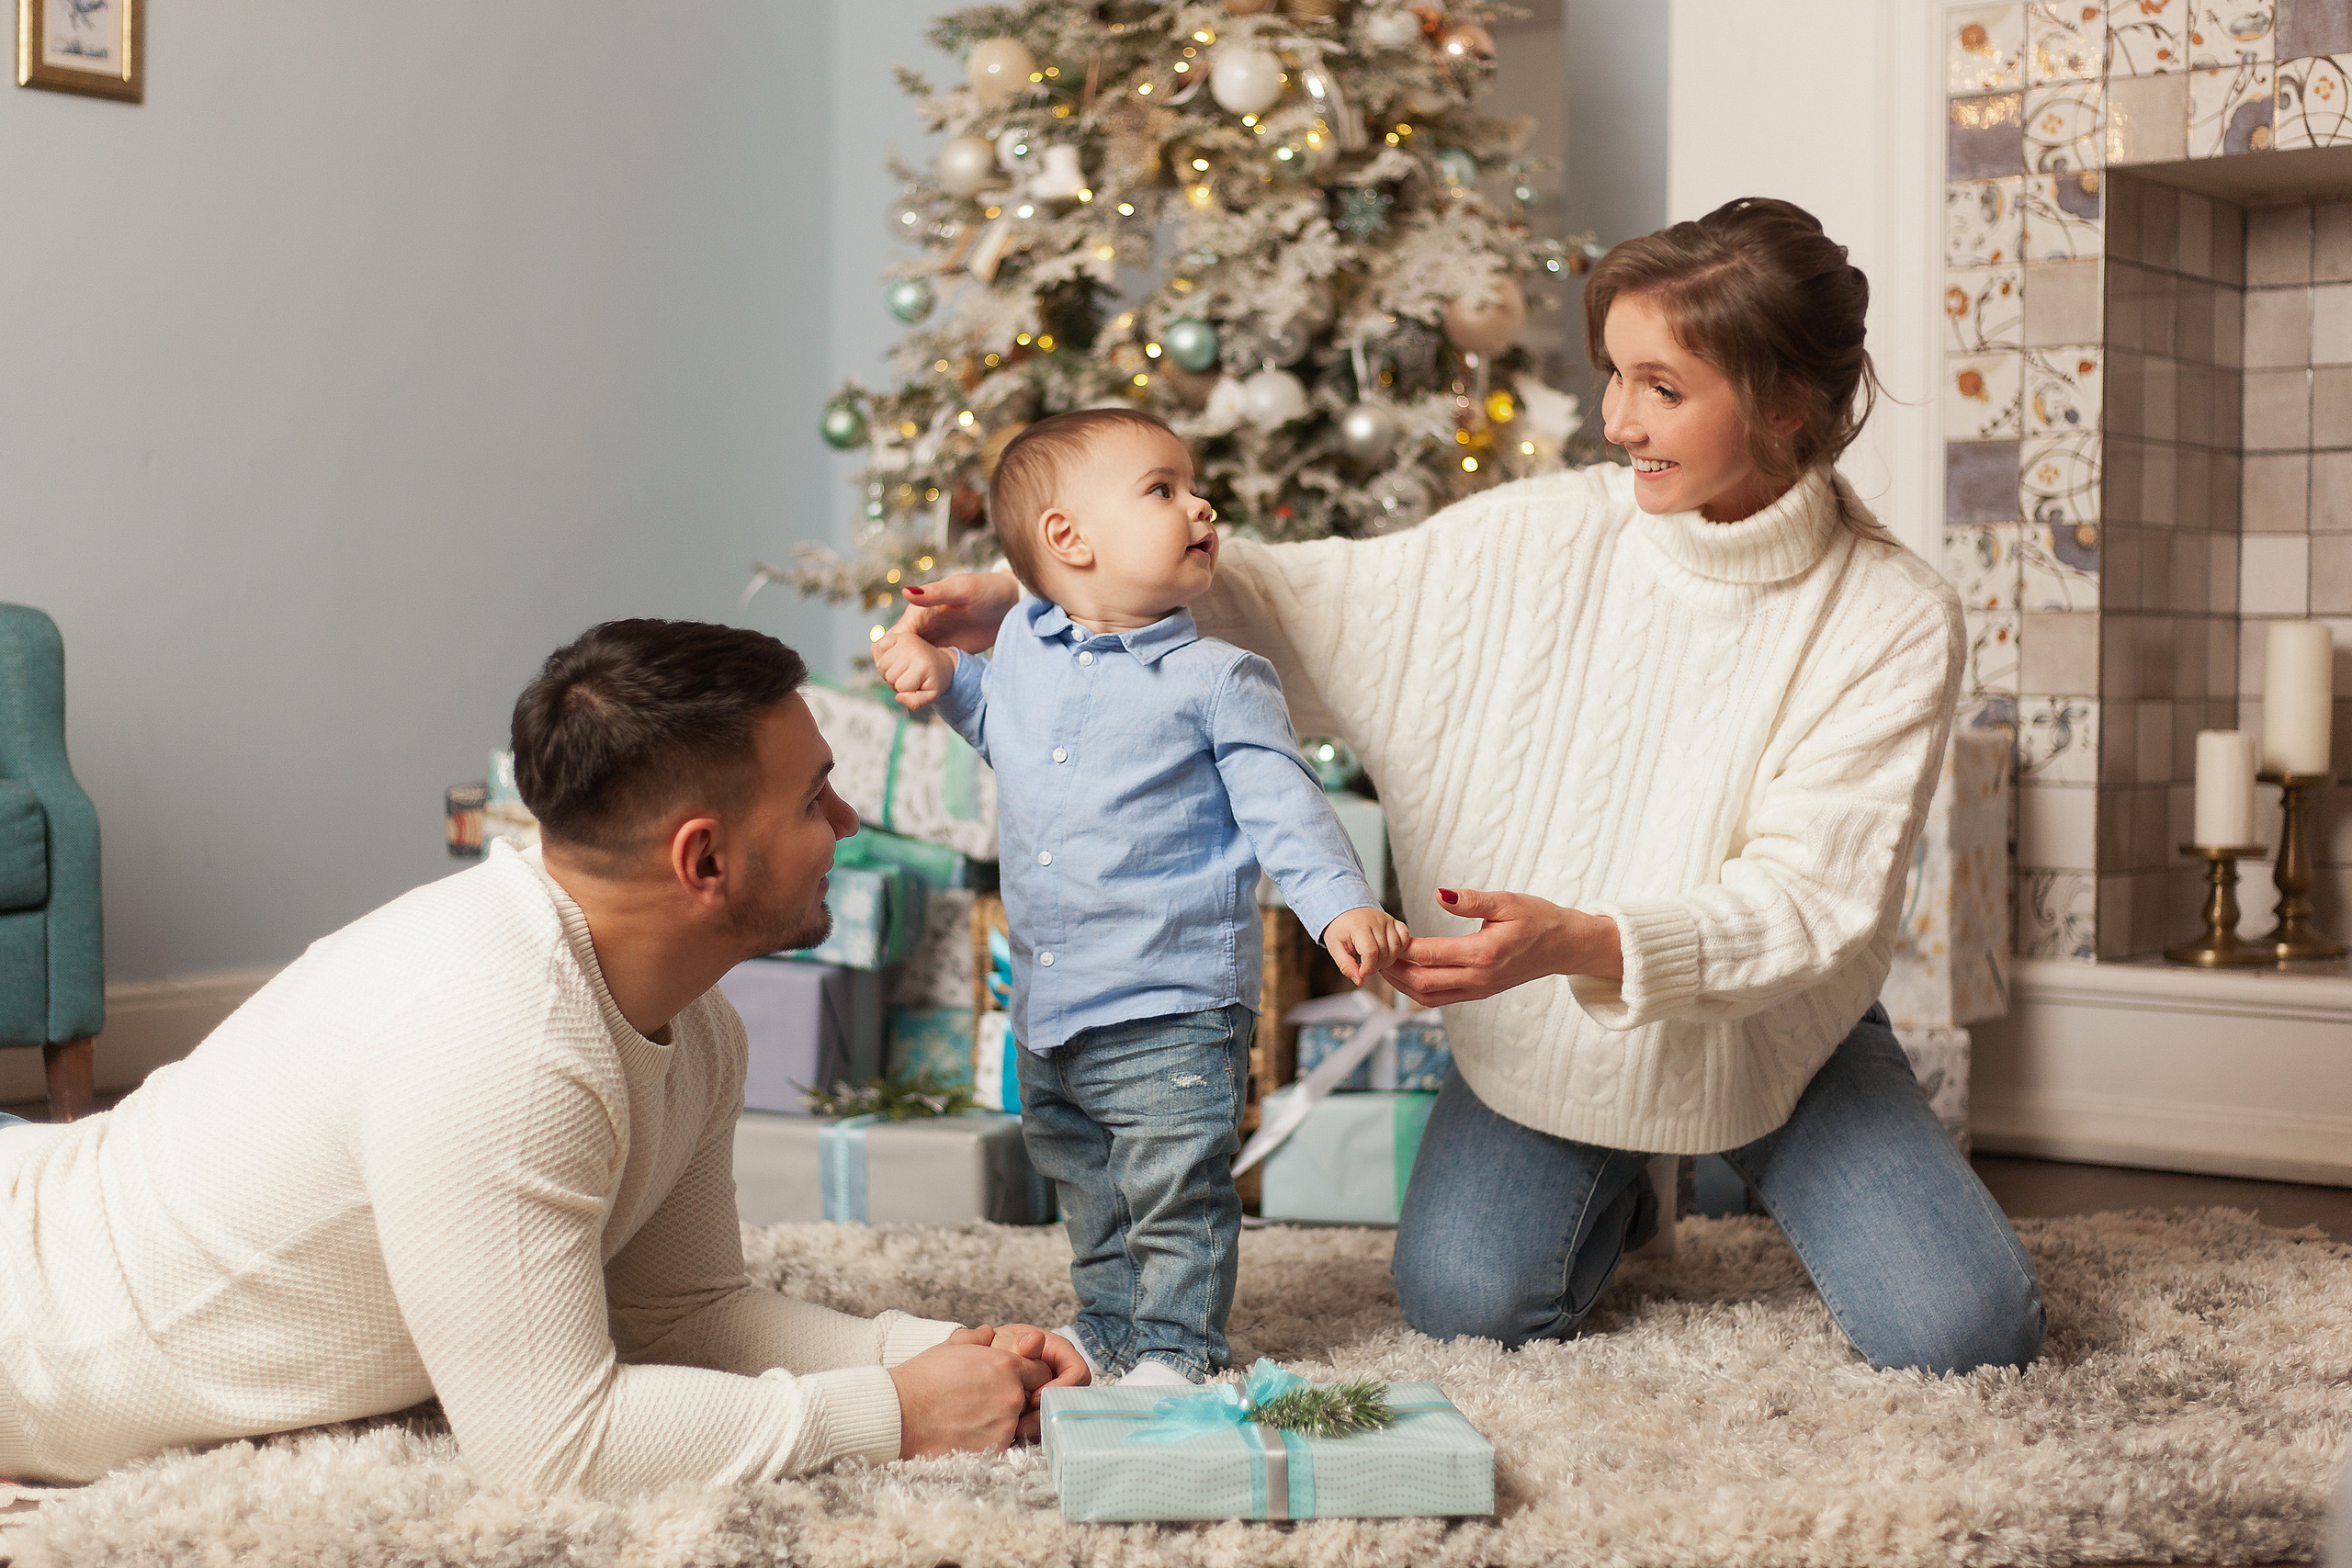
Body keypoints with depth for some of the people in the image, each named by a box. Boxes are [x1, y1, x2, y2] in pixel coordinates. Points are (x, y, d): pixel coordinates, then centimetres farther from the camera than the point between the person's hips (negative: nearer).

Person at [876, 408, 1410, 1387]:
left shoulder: (1216, 681, -9)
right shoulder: (1021, 646, 4)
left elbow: (1283, 808, -9)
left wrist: (1343, 905, -22)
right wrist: (942, 678, 10)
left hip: (1171, 1009, -5)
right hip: (1048, 1007, 6)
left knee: (1176, 1192, -1)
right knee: (1085, 1187, 20)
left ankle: (1176, 1346, 15)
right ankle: (1106, 1325, 38)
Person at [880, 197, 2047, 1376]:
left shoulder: (1895, 623, -19)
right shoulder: (1544, 540, -13)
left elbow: (1809, 901, -23)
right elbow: (1314, 604, -10)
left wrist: (1585, 944, -41)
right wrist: (1022, 603, -19)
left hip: (1773, 1031, -1)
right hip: (1544, 1031, 2)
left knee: (1965, 1335, -14)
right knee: (1466, 1302, -18)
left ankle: (1763, 1169, 19)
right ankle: (1608, 1187, 18)